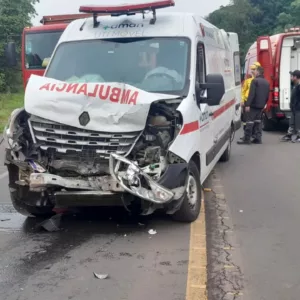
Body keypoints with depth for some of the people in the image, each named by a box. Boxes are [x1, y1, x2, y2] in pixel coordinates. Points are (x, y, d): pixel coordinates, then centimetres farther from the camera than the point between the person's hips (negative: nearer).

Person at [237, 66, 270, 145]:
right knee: (258, 121, 14)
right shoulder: (267, 82, 14)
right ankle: (258, 138, 12)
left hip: (253, 105, -8)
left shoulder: (255, 81, -12)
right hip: (261, 105, 8)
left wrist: (248, 104, -20)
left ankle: (246, 139, -6)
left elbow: (251, 94, -19)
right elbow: (267, 95, 16)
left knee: (250, 121, -6)